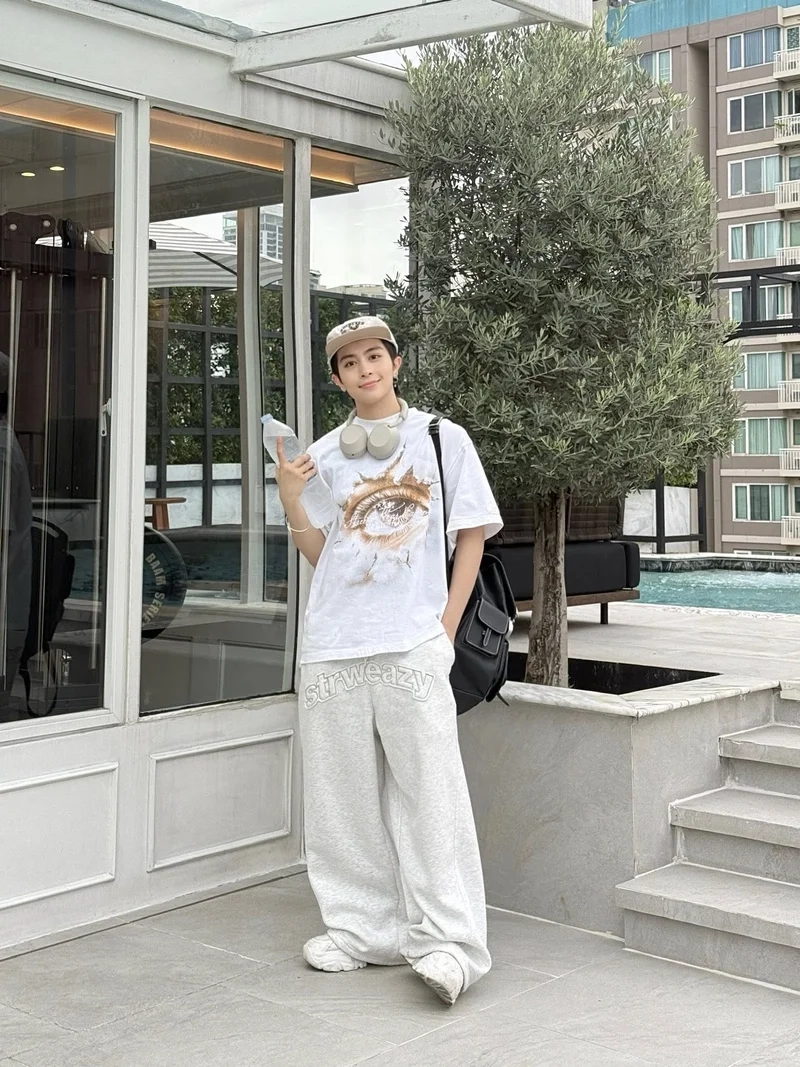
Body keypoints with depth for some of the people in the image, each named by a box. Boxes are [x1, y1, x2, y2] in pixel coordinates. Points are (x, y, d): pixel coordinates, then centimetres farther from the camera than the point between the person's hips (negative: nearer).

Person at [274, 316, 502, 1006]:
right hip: (332, 648, 4)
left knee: (428, 792, -8)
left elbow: (472, 538, 6)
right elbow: (320, 557, 15)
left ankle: (448, 941, -3)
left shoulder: (442, 440, 7)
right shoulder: (324, 455, 14)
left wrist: (445, 630, -3)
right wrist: (292, 504, -3)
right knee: (344, 795, 6)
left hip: (412, 646, -4)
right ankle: (363, 929, 17)